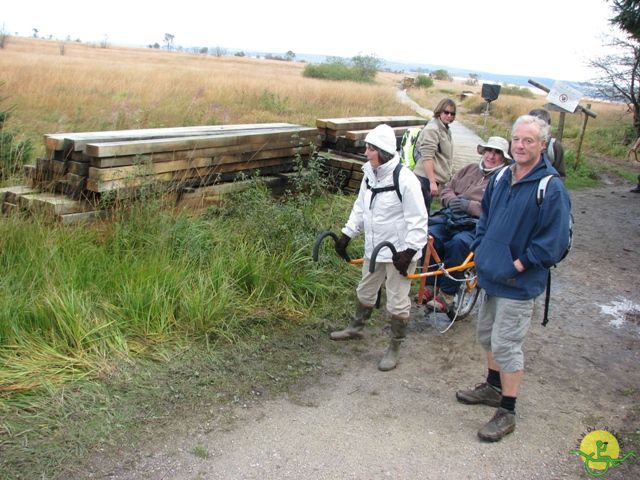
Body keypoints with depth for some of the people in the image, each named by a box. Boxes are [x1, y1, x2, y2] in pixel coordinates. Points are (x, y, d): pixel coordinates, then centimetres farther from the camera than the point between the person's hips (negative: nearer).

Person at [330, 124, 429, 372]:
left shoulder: (405, 179, -23)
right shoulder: (369, 174, 2)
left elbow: (418, 220, -21)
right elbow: (360, 208, 14)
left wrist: (408, 252, -23)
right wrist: (347, 234, 10)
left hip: (399, 251, -8)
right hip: (374, 248, 8)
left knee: (397, 302, 5)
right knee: (364, 292, 25)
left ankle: (394, 349, 21)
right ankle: (356, 328, 48)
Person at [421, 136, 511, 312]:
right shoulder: (470, 169, 22)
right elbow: (447, 189, 22)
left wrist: (469, 205, -16)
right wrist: (452, 200, -2)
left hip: (475, 225, -5)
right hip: (450, 216, 5)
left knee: (458, 242, -36)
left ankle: (447, 293, -21)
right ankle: (432, 284, -8)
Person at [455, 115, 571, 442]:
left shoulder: (551, 188, -19)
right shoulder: (501, 178, 5)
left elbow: (554, 242, -20)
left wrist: (518, 265, -18)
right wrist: (479, 251, 9)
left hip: (519, 284, -8)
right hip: (492, 276, 8)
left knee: (505, 344, -2)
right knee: (487, 335, 21)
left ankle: (506, 413, 14)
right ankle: (493, 388, 43)